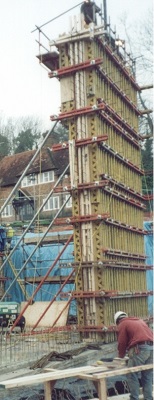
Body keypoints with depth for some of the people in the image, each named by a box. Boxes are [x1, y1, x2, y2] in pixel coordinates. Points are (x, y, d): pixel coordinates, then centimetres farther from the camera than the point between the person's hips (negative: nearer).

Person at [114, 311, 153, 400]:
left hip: (139, 349, -7)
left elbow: (122, 342, 5)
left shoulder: (122, 325, 10)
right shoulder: (140, 321, 31)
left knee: (132, 376, 1)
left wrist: (121, 355, 19)